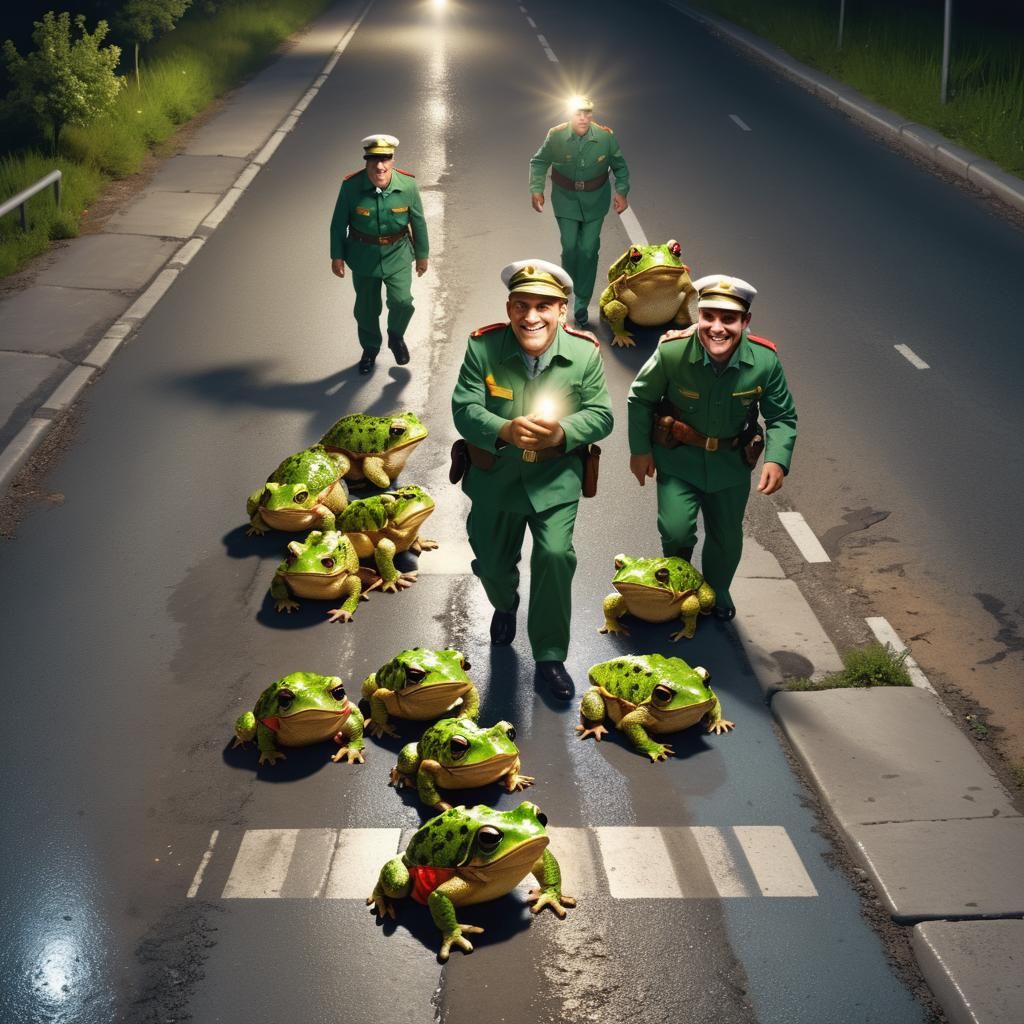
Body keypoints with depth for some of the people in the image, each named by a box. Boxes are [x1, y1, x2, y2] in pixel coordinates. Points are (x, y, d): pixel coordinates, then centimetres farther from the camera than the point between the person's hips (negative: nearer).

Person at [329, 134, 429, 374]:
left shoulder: (407, 185, -17)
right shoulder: (351, 186, -20)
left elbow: (418, 222, -2)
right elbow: (338, 224, -6)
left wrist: (422, 255, 6)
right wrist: (337, 256, -1)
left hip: (398, 255, 0)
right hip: (363, 257, 0)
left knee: (402, 301, -15)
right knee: (366, 308, 14)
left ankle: (396, 336, 19)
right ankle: (370, 349, 42)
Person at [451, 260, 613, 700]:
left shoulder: (584, 353, -13)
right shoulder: (483, 348, -16)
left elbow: (601, 416, -9)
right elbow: (464, 409, -16)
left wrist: (562, 432, -30)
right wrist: (505, 430, -36)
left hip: (555, 478, -1)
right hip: (495, 477, 1)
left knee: (555, 556, -17)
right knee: (491, 561, 17)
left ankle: (550, 656, 4)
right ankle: (505, 606, 56)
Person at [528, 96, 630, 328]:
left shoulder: (605, 136, -17)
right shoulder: (556, 136, -18)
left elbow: (620, 166, -1)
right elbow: (539, 162, -1)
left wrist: (622, 191, -12)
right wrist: (536, 189, -11)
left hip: (595, 200, 0)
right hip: (566, 199, 0)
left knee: (588, 250, -1)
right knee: (570, 247, -4)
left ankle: (582, 304, 11)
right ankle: (569, 281, 29)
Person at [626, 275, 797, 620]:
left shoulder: (765, 361, -23)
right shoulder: (672, 352, -27)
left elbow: (783, 417, -8)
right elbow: (640, 399, -7)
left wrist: (777, 460, -24)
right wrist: (640, 450, -1)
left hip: (731, 462, 2)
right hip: (678, 458, -2)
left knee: (726, 537, 18)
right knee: (676, 531, -12)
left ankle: (717, 592, 50)